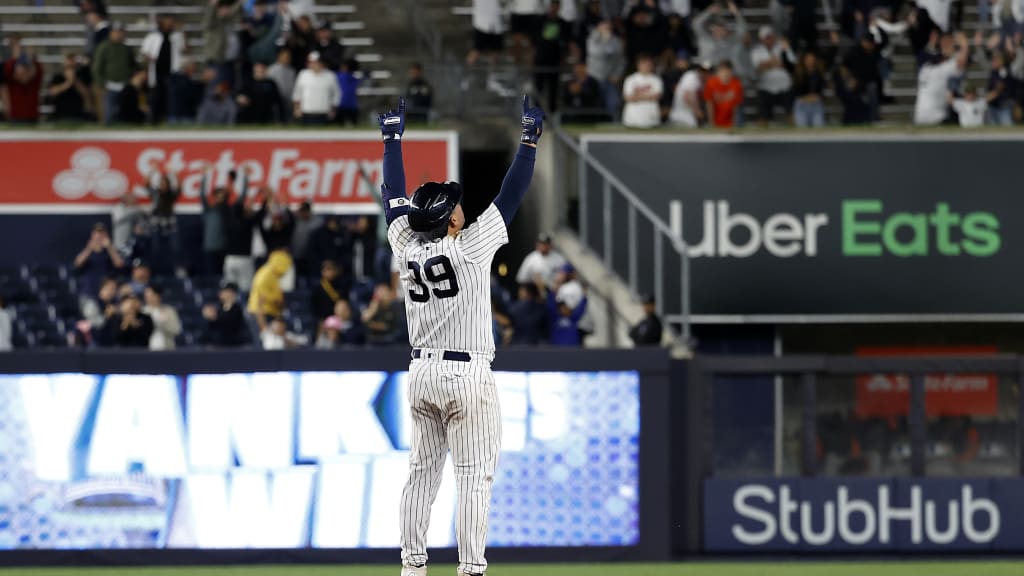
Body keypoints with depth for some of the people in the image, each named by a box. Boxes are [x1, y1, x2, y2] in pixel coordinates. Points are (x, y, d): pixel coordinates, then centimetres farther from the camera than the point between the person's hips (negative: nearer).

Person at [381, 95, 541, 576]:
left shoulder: (406, 246, -1)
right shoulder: (469, 248, -13)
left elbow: (394, 196, 13)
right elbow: (510, 197, -10)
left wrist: (393, 139, 24)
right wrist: (529, 141, -3)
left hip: (421, 373, 6)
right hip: (467, 374, -6)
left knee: (422, 470, 11)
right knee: (474, 476, -5)